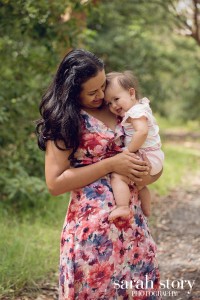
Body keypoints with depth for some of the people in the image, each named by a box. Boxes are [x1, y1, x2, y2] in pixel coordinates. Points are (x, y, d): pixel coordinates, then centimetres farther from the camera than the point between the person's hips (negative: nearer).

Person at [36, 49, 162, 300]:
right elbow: (55, 183, -13)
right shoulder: (63, 121, -7)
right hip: (93, 227, -5)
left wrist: (149, 173, -3)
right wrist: (110, 165, -16)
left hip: (133, 222, 5)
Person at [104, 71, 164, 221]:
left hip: (147, 158, -11)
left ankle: (122, 208, -33)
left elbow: (142, 132, -33)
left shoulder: (136, 111, -19)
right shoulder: (141, 106, 11)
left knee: (118, 176, -23)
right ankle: (146, 212, 45)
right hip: (154, 158, 11)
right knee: (140, 185, 32)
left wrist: (129, 151, -26)